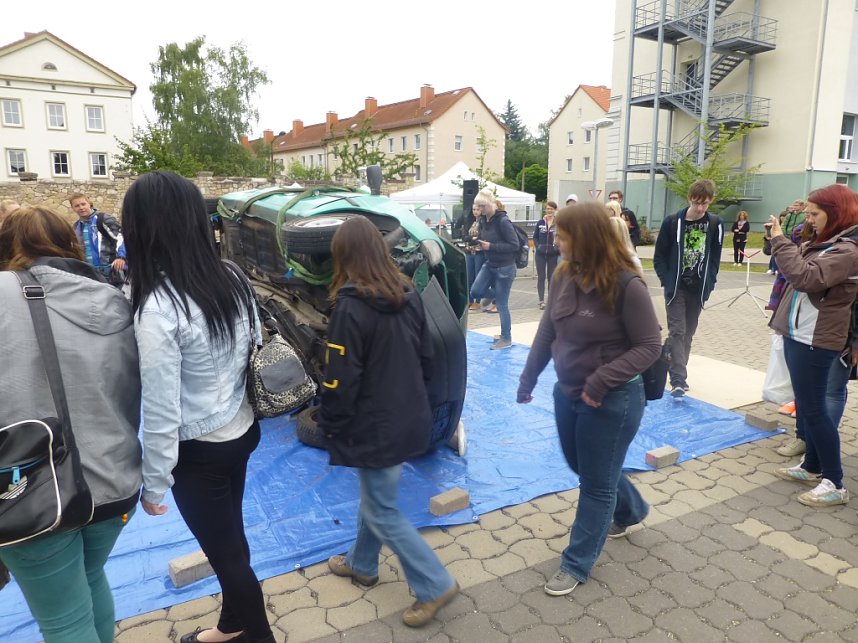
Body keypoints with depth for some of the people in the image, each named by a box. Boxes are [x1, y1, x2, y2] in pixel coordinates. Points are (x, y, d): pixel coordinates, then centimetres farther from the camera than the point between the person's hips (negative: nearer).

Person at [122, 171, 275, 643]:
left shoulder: (157, 307, -25)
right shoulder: (232, 278, -4)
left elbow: (162, 412, -21)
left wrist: (154, 483, -9)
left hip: (200, 451, -7)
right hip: (242, 430, 8)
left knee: (226, 549, 14)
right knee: (228, 538, 26)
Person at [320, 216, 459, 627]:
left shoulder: (351, 306, -22)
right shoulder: (409, 295, 1)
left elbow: (340, 378, -19)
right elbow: (425, 356, 10)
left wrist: (329, 426, -5)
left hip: (376, 427, -8)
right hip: (409, 418, 8)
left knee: (382, 512, 9)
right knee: (374, 497, 25)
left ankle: (435, 586, 16)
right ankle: (361, 564, 43)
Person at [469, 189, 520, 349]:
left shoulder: (503, 221, -22)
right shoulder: (483, 221, 1)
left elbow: (514, 245, -22)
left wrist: (491, 246, -25)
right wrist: (478, 242, -7)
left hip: (505, 267, -7)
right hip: (489, 264, 7)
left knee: (502, 305, 1)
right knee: (475, 291, -2)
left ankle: (506, 339, 17)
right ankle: (493, 295, 31)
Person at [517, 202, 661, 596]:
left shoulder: (626, 285, -22)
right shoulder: (564, 277, -4)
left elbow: (649, 346, -17)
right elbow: (547, 333, 5)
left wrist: (602, 381, -25)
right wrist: (528, 379, 8)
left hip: (612, 401, -7)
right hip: (567, 393, 7)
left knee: (597, 484, 10)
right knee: (582, 468, 25)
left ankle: (576, 564, 27)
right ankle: (631, 511, 54)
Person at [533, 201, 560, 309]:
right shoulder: (541, 222, 3)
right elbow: (535, 236, 10)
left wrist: (558, 247, -12)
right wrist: (537, 247, -3)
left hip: (553, 255, -2)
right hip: (540, 254, 2)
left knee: (551, 277, 9)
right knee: (541, 277, 4)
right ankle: (541, 300, 8)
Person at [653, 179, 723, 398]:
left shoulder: (715, 224, 1)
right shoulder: (672, 222, -7)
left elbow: (715, 259, 6)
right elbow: (659, 257, -2)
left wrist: (709, 284, -3)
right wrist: (667, 281, -11)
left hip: (698, 288, 3)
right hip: (676, 287, -3)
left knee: (688, 332, 11)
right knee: (677, 331, -9)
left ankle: (678, 371, 24)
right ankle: (678, 379, -10)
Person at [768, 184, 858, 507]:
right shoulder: (824, 243, 13)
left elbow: (804, 277, -30)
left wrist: (780, 239, -23)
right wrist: (781, 239, 4)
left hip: (815, 341, -10)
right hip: (799, 334, 10)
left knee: (813, 409, -3)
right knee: (805, 406, 17)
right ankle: (812, 467, 31)